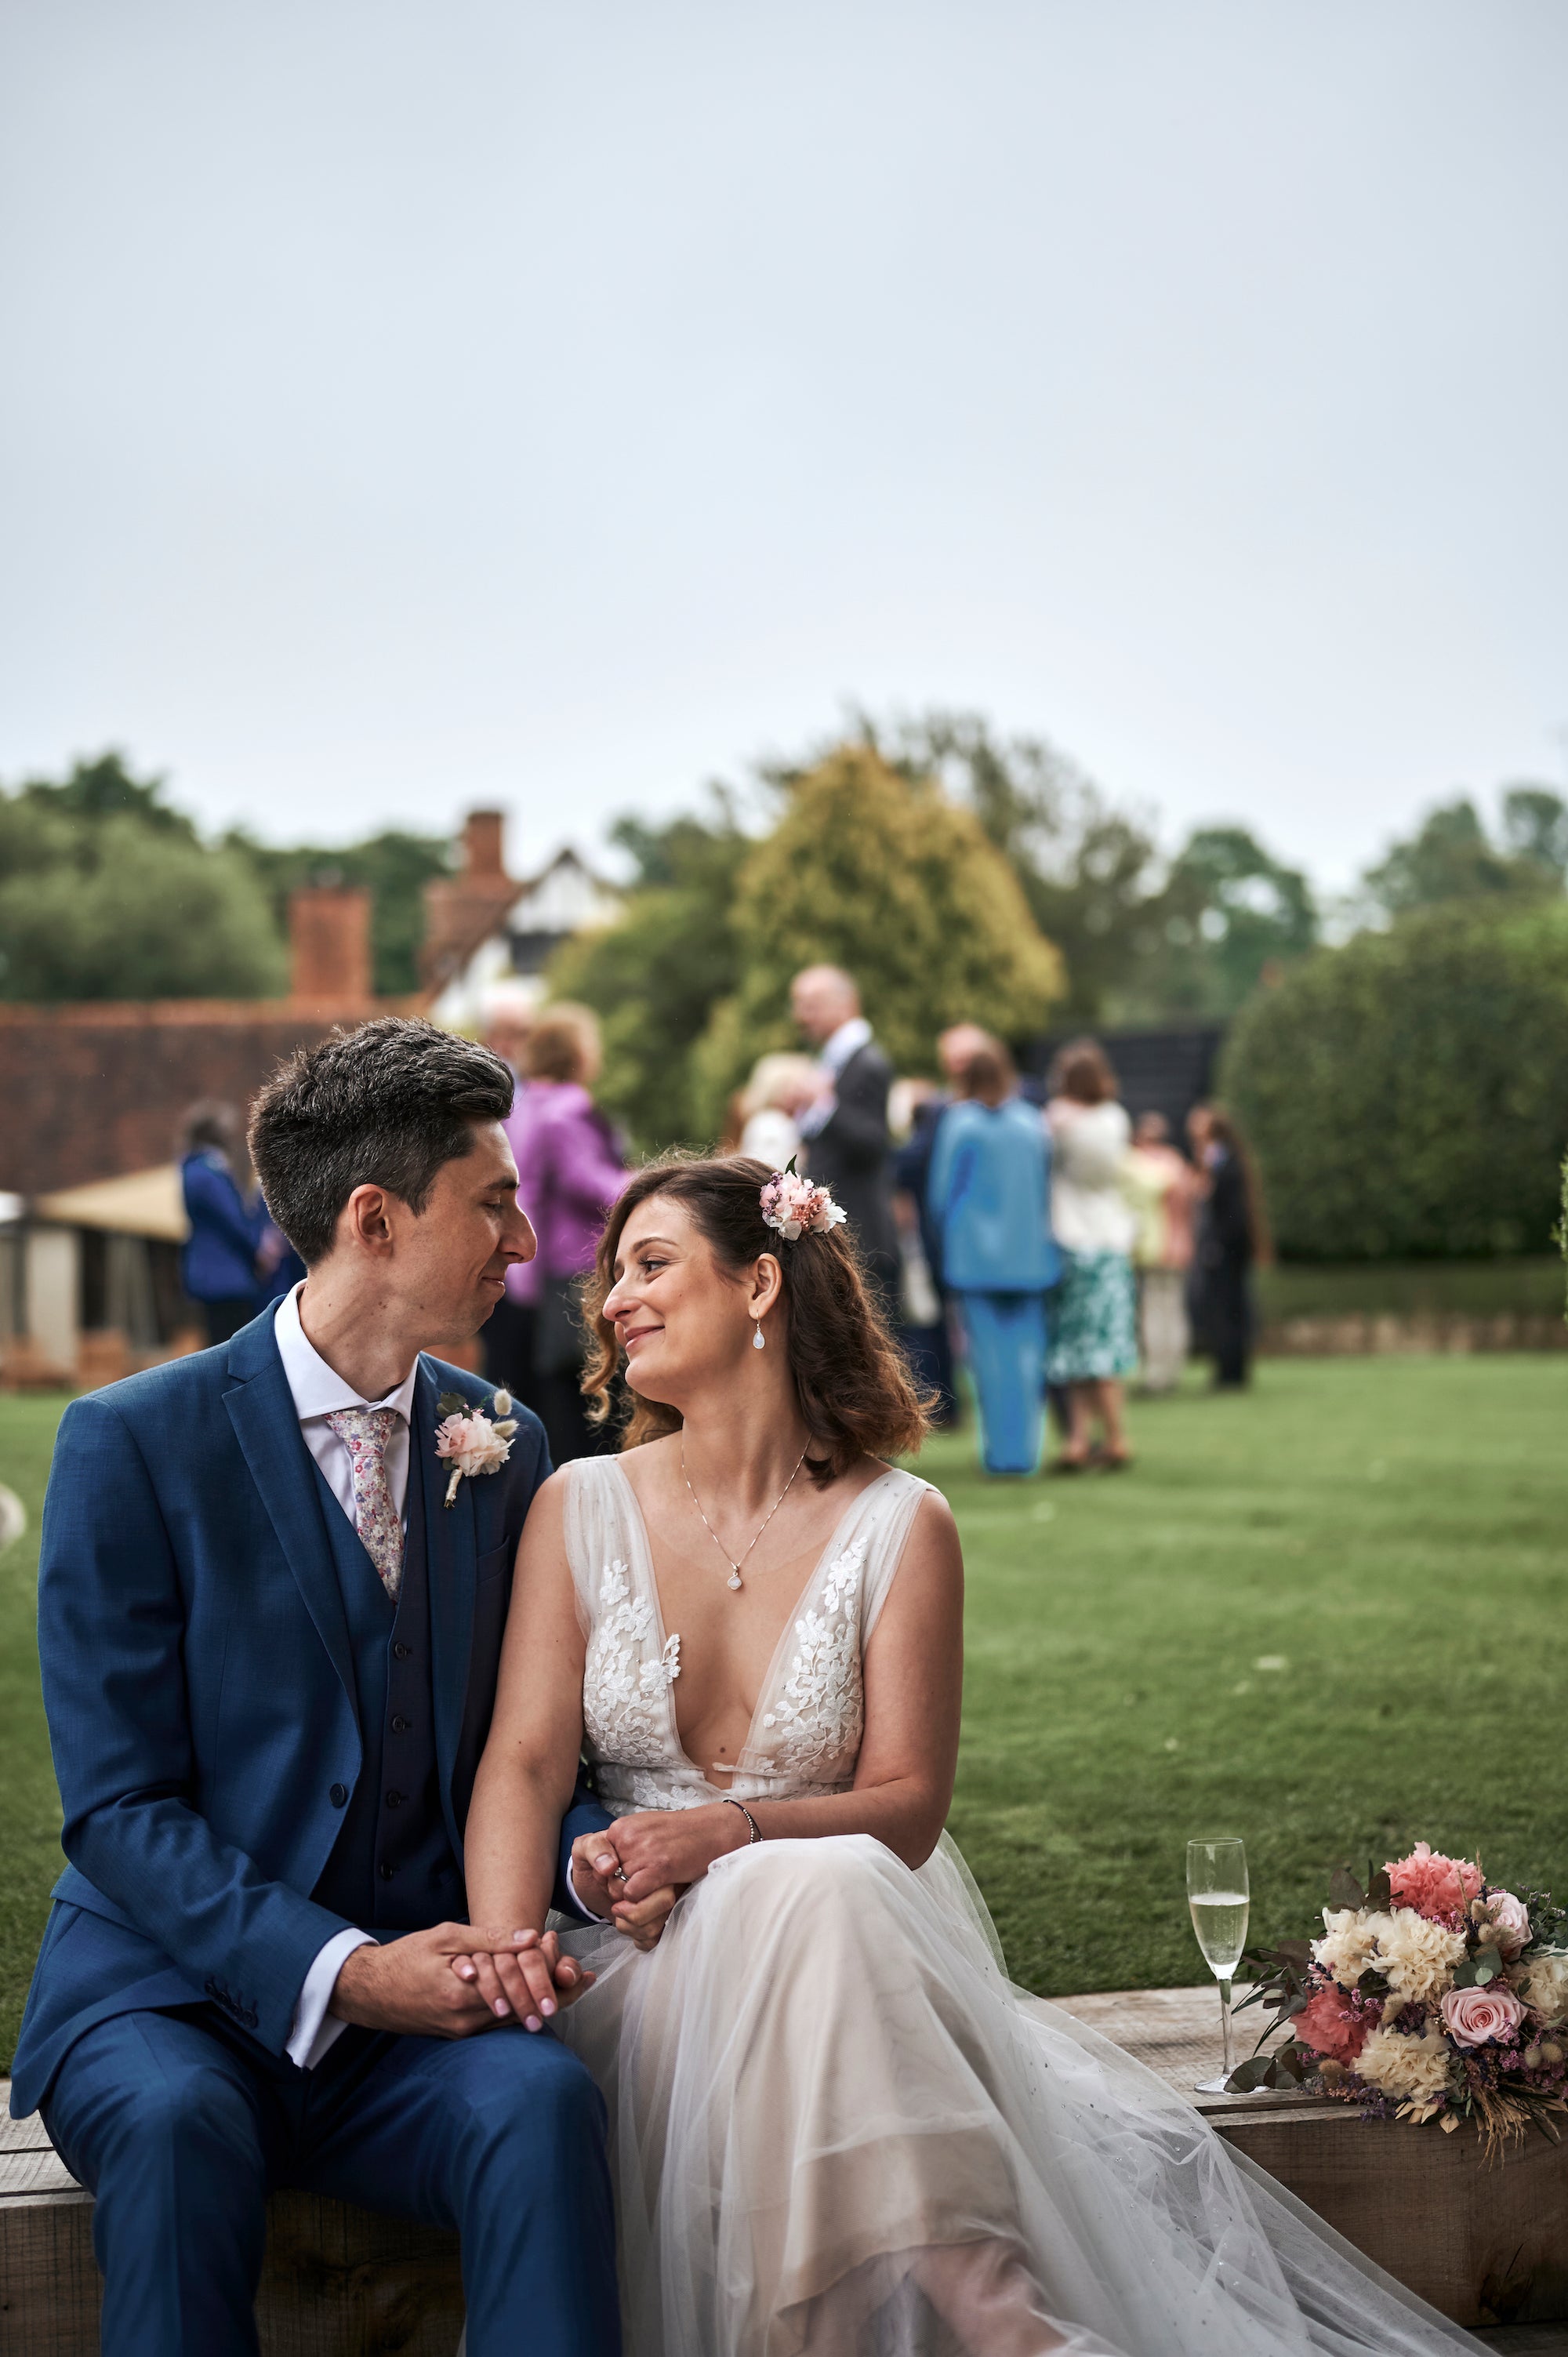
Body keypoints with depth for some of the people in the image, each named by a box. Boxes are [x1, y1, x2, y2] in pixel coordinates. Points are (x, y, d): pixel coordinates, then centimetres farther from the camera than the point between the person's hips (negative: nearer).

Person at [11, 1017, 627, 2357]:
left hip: (420, 2004, 3)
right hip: (173, 1989, -3)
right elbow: (118, 1806, -9)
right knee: (180, 2125, -36)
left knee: (542, 2098, -30)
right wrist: (333, 1969, -22)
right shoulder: (134, 1441, -4)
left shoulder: (504, 1448, 11)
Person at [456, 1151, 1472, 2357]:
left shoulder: (898, 1526, 2)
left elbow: (908, 1803, -3)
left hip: (851, 1935, 0)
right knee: (806, 1892, -35)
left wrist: (729, 1830, -23)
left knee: (817, 1890, -37)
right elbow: (526, 1762, -3)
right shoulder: (582, 1507, 7)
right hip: (651, 1967, 0)